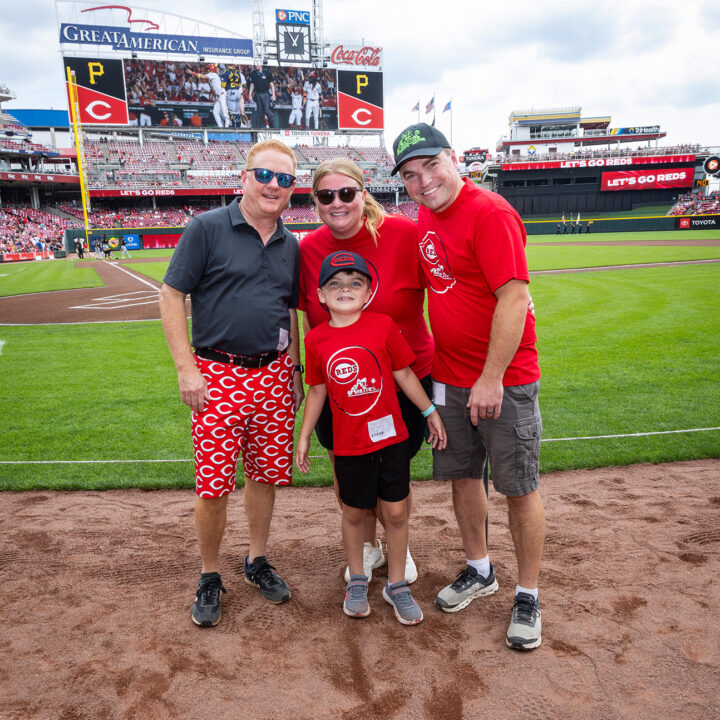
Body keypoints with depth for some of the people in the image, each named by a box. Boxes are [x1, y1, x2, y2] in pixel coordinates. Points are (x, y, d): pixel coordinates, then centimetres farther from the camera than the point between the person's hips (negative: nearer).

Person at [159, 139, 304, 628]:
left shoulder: (291, 245, 11)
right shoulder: (207, 228, -4)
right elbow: (171, 297, -5)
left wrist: (295, 372, 14)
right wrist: (187, 368, -11)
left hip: (273, 376, 5)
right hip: (219, 375, -4)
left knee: (267, 475, 11)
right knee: (214, 485, 0)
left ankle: (258, 560, 32)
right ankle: (211, 576, 22)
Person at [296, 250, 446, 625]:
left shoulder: (383, 326, -6)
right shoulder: (316, 339, -3)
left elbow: (404, 374, 1)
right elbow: (317, 390, 6)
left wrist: (430, 412, 5)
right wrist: (304, 436, 8)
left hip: (390, 436, 0)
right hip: (348, 443, 1)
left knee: (396, 511, 8)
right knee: (353, 513, 15)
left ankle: (396, 584, 28)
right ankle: (357, 581, 36)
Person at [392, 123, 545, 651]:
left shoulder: (490, 213, -17)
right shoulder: (425, 217, 9)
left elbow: (514, 299, -22)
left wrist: (492, 379, -23)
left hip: (504, 379, -7)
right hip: (449, 377, 8)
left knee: (519, 488, 3)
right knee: (462, 475, 16)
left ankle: (528, 597, 21)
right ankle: (479, 572, 36)